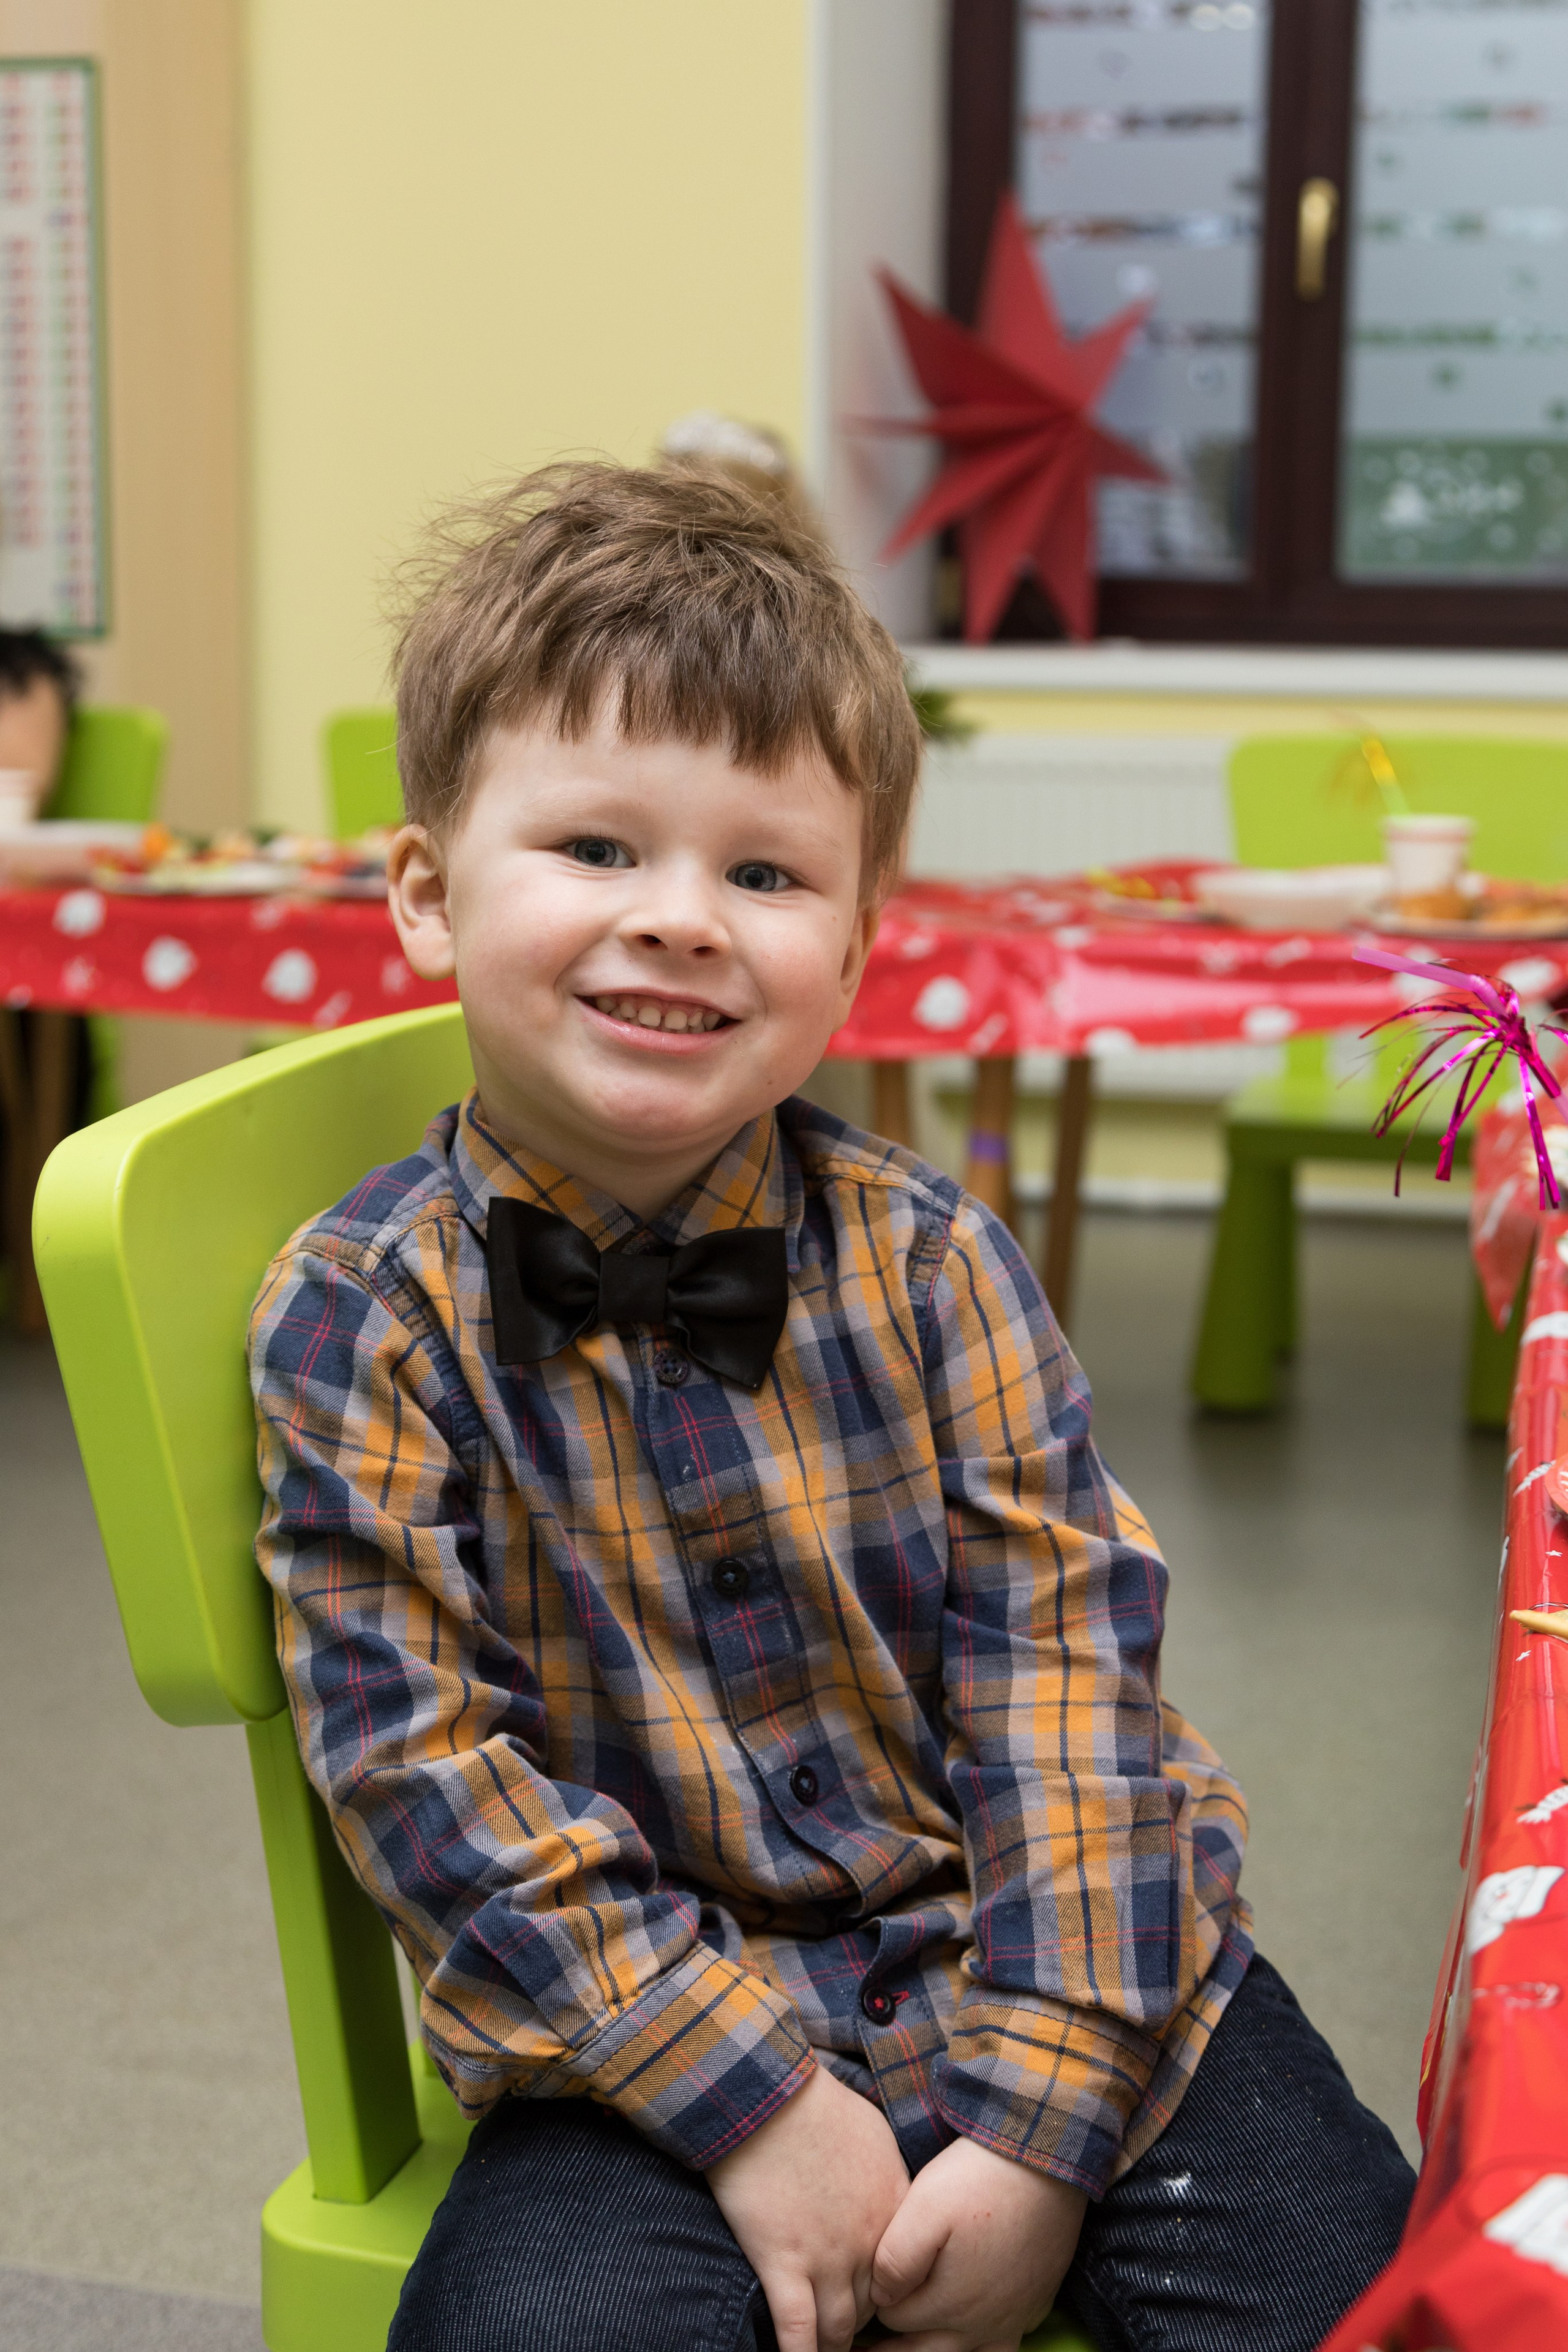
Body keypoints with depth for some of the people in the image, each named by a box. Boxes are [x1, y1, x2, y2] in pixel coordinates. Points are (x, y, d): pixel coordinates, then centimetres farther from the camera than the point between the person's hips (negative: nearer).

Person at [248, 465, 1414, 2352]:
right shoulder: (360, 1317, -8)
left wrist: (1037, 2119, -14)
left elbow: (1063, 1658, -6)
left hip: (1026, 1945, 2)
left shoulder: (923, 1257, -4)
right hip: (646, 2009, -1)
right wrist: (751, 2096, -17)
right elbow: (426, 1767, -11)